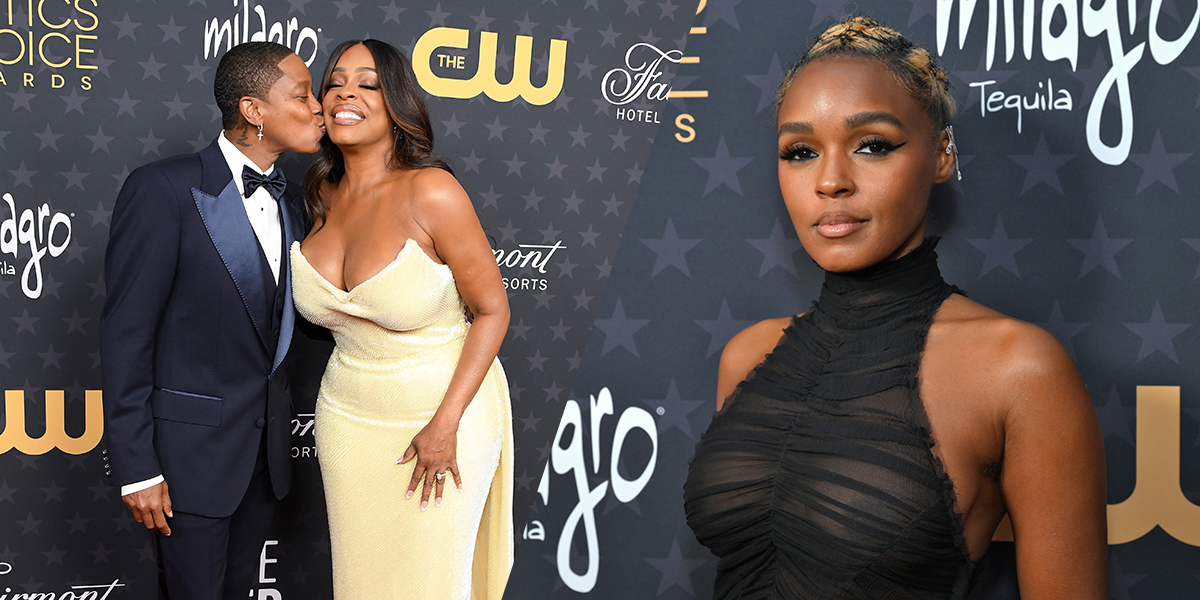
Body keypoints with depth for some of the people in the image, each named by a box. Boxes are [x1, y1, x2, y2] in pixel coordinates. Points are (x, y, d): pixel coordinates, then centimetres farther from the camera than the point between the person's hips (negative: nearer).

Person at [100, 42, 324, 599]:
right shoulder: (163, 189, -16)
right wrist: (136, 468, -16)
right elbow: (125, 336, -15)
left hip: (265, 440, 7)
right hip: (192, 442, -6)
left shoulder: (288, 199, 7)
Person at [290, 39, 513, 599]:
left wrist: (445, 425, -19)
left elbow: (492, 309, -16)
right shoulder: (323, 196, -1)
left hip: (442, 410, -5)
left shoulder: (430, 192, -21)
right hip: (348, 417, 5)